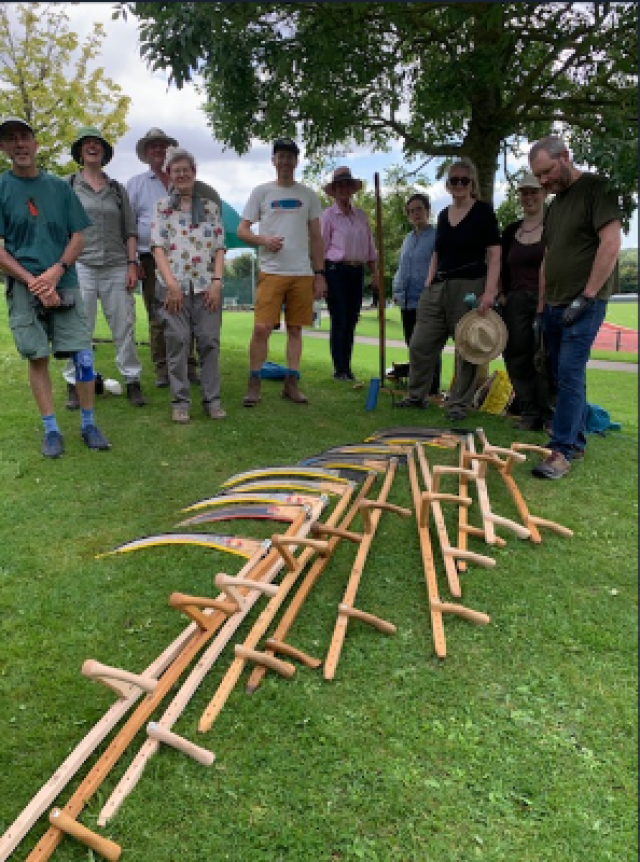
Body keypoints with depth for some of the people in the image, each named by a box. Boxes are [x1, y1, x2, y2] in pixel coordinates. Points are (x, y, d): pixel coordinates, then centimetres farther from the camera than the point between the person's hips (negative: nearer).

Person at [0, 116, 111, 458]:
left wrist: (57, 270, -10)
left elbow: (77, 237, 7)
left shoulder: (59, 186, 10)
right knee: (37, 357, 1)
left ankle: (88, 424, 10)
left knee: (83, 354, -3)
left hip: (64, 284, 1)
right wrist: (35, 283, -13)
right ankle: (51, 430, 10)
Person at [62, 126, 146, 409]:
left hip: (116, 267, 2)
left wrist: (132, 264, 2)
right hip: (81, 266, -2)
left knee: (124, 327, -1)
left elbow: (130, 231, 14)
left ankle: (132, 381, 7)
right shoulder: (68, 184, 11)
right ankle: (75, 384, 6)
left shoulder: (117, 189, 17)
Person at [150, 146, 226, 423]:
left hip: (207, 286, 1)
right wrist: (171, 283, -9)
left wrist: (217, 281, -5)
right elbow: (158, 247, 3)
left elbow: (220, 248, 9)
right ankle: (180, 401, 4)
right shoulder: (162, 207, 11)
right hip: (174, 285, -1)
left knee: (209, 340, -2)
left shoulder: (211, 207, 15)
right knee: (178, 341, -3)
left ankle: (212, 399, 7)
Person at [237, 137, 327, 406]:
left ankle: (291, 383, 12)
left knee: (295, 329, 5)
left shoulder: (308, 195, 14)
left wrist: (319, 273, 8)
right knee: (261, 328, -10)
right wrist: (263, 240, -13)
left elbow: (316, 237, 14)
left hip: (303, 273, 2)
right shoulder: (261, 192, 9)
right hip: (271, 272, -2)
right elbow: (242, 231, 7)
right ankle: (254, 384, 1)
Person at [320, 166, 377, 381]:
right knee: (339, 321, -4)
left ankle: (347, 367, 15)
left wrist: (374, 272, 10)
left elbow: (369, 245, 16)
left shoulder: (361, 215, 14)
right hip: (336, 270, -5)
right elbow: (321, 247, -4)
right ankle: (339, 369, 2)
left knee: (351, 321, 7)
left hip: (357, 271, 5)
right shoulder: (328, 215, -1)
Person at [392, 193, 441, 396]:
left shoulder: (436, 236, -4)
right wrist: (397, 290, 13)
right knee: (412, 346, 12)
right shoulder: (408, 238, 18)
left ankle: (432, 390, 4)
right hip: (407, 302, 7)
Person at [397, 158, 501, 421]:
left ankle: (459, 404, 11)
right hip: (439, 288, 6)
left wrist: (489, 291, -18)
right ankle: (416, 395, 20)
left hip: (470, 288, -6)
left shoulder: (483, 211, -2)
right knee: (420, 344, 5)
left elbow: (494, 254, -8)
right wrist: (428, 285, 12)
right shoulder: (443, 215, 15)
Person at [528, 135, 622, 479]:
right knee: (566, 375, 10)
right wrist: (541, 308, 16)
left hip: (584, 304, -8)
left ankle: (561, 451, -13)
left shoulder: (596, 188, -5)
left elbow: (611, 242, -15)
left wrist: (586, 297, -18)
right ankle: (577, 441, 19)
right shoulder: (555, 205, 19)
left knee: (569, 373, -14)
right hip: (555, 306, 8)